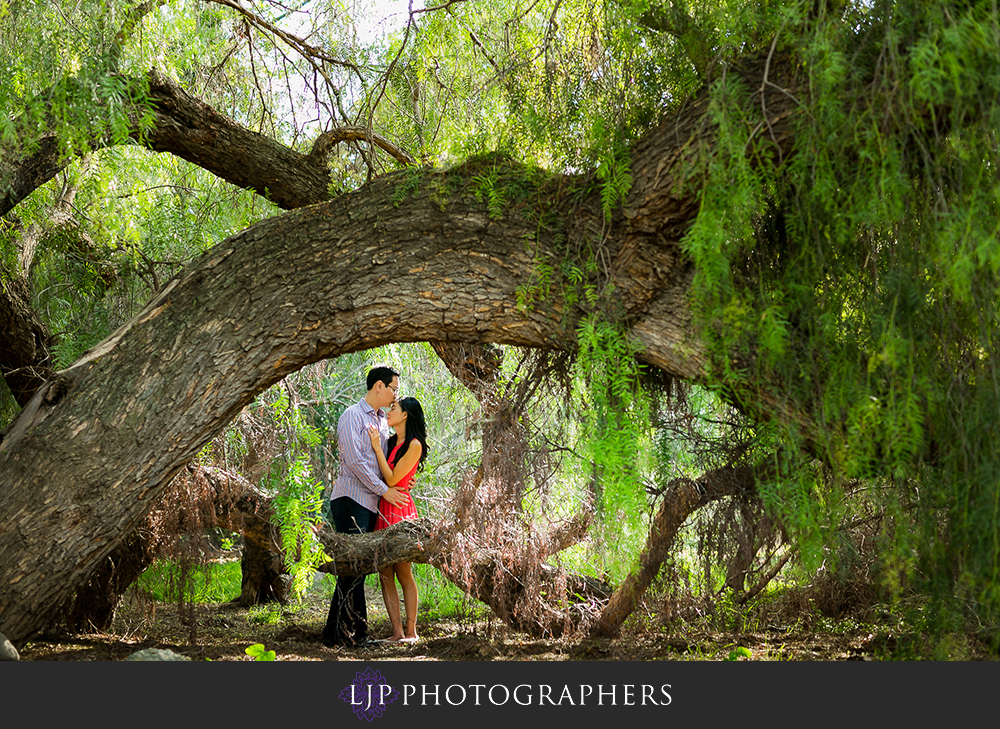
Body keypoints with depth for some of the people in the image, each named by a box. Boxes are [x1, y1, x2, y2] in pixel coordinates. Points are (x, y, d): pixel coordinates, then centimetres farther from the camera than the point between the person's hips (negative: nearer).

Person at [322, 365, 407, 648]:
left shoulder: (382, 421, 21)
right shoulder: (352, 416, -5)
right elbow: (354, 460, -14)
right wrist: (384, 490, -11)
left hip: (371, 503, 8)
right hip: (351, 500, -8)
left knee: (358, 567, 6)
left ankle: (352, 632, 9)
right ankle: (340, 633, -9)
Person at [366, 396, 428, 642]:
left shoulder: (414, 445, -8)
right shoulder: (391, 441, 14)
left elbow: (392, 479, -14)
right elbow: (383, 477, 12)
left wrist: (377, 448, -13)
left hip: (400, 509, -7)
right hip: (382, 510, 7)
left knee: (403, 573, -2)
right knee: (384, 574, 3)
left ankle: (411, 631, 6)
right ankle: (397, 632, 6)